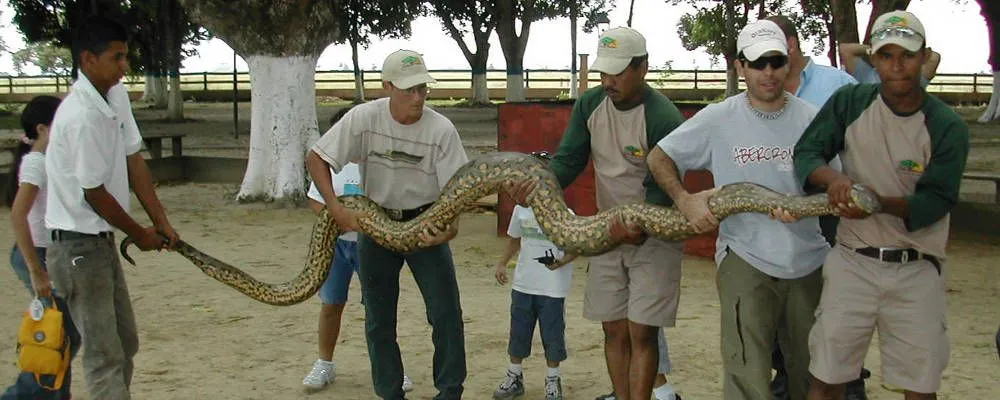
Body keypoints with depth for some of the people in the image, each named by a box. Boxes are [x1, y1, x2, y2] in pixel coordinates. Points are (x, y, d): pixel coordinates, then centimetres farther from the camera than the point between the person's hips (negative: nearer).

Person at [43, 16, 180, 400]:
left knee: (125, 343, 17)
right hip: (77, 245, -9)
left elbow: (133, 160, 7)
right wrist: (139, 234, -5)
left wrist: (160, 220, 4)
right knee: (105, 354, -4)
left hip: (102, 240, 9)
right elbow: (94, 193, -18)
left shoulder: (117, 95, 2)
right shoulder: (81, 116, -24)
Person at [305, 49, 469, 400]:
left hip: (426, 224, -1)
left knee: (446, 314, -4)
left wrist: (450, 226, -34)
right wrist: (337, 210, -21)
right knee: (378, 318, 8)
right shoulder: (364, 118, -16)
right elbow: (316, 159, -11)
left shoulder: (441, 129, -17)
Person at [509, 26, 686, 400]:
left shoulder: (663, 117, -21)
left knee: (641, 333, -6)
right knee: (614, 330, 10)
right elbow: (569, 160, -4)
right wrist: (538, 185, -25)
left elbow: (663, 187, -22)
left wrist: (641, 229, -40)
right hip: (609, 230, 6)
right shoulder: (589, 105, -3)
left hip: (655, 233, -6)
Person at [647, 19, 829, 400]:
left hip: (809, 260, 3)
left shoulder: (810, 119, 0)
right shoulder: (718, 119, -3)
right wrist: (685, 200, -11)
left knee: (810, 369, 17)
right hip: (745, 259, -3)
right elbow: (659, 157, 4)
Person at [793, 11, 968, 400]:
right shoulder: (850, 102, -1)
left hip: (917, 270, -1)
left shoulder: (947, 127, -6)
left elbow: (937, 200, -11)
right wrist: (832, 178, -25)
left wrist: (881, 203, -30)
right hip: (853, 262, 1)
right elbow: (805, 152, -2)